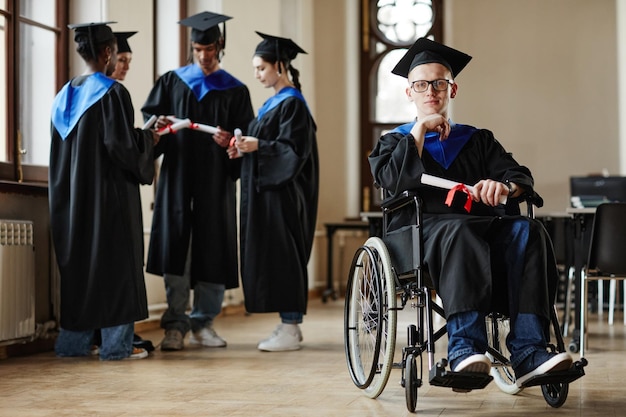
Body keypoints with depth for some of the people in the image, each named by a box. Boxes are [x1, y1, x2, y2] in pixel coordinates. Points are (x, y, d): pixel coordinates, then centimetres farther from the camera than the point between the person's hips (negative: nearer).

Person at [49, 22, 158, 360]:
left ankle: (73, 341, 16)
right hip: (109, 191, -7)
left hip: (73, 193, 8)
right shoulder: (112, 92, -13)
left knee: (77, 261, 12)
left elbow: (62, 149, 15)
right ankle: (116, 343, 0)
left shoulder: (65, 95, 10)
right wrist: (148, 139, 0)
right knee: (115, 262, -1)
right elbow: (121, 145, -19)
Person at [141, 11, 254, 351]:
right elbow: (148, 118, 9)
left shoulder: (235, 91, 9)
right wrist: (158, 126, -13)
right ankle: (175, 325, -1)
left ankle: (203, 323, 13)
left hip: (215, 181, 0)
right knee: (174, 245, -6)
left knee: (212, 249, 1)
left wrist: (230, 142, -16)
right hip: (177, 176, 0)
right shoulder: (171, 82, 12)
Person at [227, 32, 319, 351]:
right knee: (272, 256, 10)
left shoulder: (292, 104, -12)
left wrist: (258, 146, -21)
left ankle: (290, 330, -3)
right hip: (265, 191, 10)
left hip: (283, 192, -10)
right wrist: (245, 149, 5)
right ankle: (289, 324, 15)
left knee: (283, 256, -7)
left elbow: (294, 149, -18)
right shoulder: (273, 102, 17)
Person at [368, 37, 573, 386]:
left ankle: (529, 352, -40)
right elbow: (393, 180, -2)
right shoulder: (396, 141, 23)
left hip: (485, 228, 3)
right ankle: (465, 347, -49)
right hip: (425, 229, -3)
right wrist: (420, 129, 2)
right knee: (459, 232, -39)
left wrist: (504, 186, -15)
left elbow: (522, 177, 9)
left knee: (528, 231, -31)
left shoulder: (478, 140, 27)